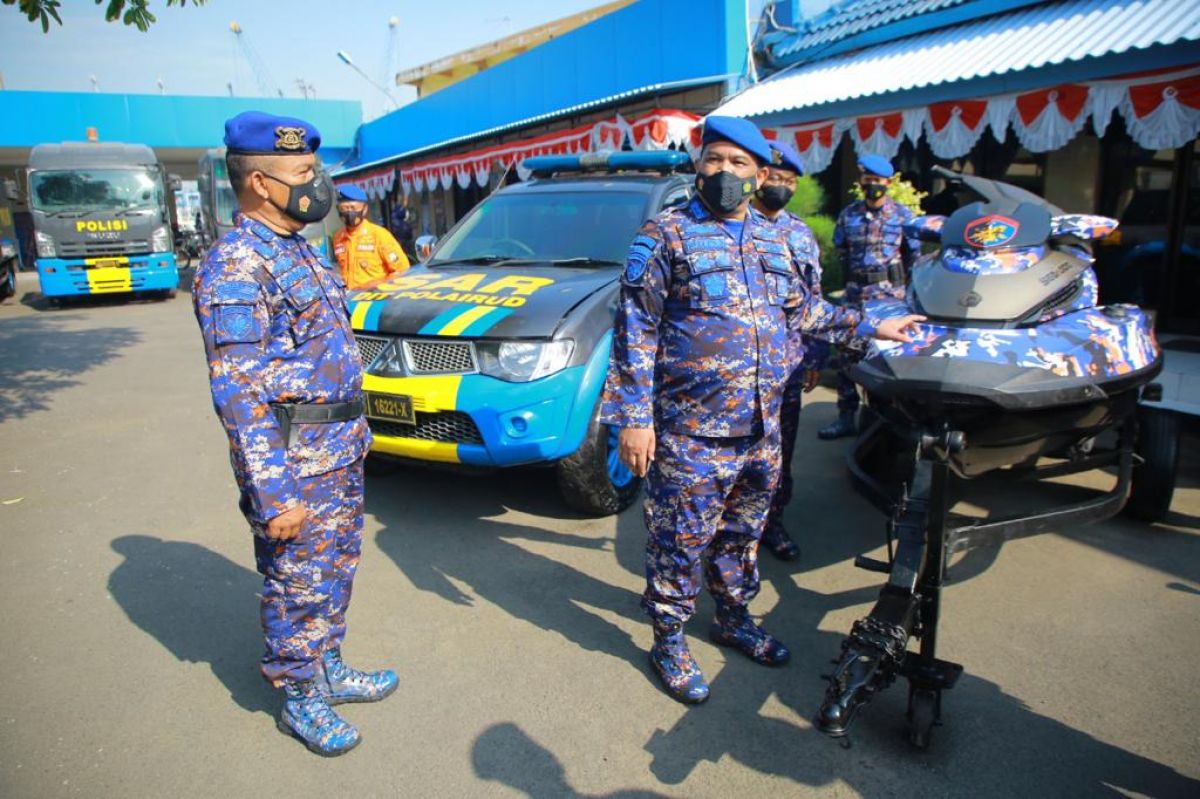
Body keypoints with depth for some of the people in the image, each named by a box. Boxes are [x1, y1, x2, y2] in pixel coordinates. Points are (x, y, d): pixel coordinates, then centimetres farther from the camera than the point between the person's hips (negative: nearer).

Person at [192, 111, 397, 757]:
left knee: (333, 573, 21)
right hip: (295, 465, -9)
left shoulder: (297, 252, 12)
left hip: (339, 451, 9)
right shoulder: (236, 265, -18)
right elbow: (238, 392, -22)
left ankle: (327, 670, 39)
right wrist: (274, 493, -23)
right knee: (298, 585, 8)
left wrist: (354, 431, 20)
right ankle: (300, 699, 27)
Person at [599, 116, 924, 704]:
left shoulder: (773, 239, 14)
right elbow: (635, 332, -9)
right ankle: (669, 642, 23)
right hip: (690, 435, -6)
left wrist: (869, 328, 24)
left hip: (761, 431, 6)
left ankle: (734, 619, 40)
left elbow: (802, 309, 27)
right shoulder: (666, 235, -5)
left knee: (742, 535, 20)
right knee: (680, 544, 4)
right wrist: (633, 417, -15)